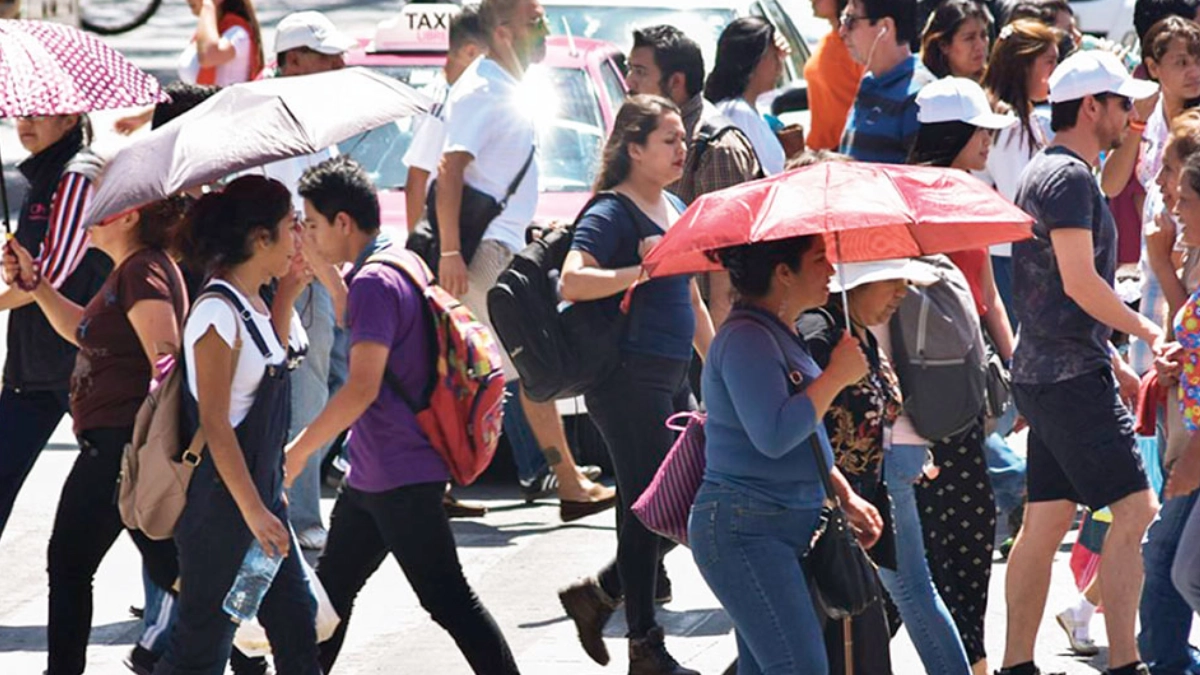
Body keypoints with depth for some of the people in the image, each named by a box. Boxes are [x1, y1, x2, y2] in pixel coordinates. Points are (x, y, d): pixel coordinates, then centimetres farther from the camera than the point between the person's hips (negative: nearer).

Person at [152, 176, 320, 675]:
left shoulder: (252, 306, 8)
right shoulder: (217, 312, -19)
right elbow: (214, 424, -21)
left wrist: (288, 293, 17)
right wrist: (253, 511, -22)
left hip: (260, 494, 10)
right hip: (221, 504, -10)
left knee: (295, 624, 12)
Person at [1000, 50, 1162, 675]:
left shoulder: (1045, 172, 19)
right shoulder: (1069, 176, -13)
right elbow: (1080, 283, -20)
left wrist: (1113, 363, 24)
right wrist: (1147, 330, -8)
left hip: (1045, 371, 10)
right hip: (1071, 374, -10)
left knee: (1045, 523, 10)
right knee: (1134, 511, -12)